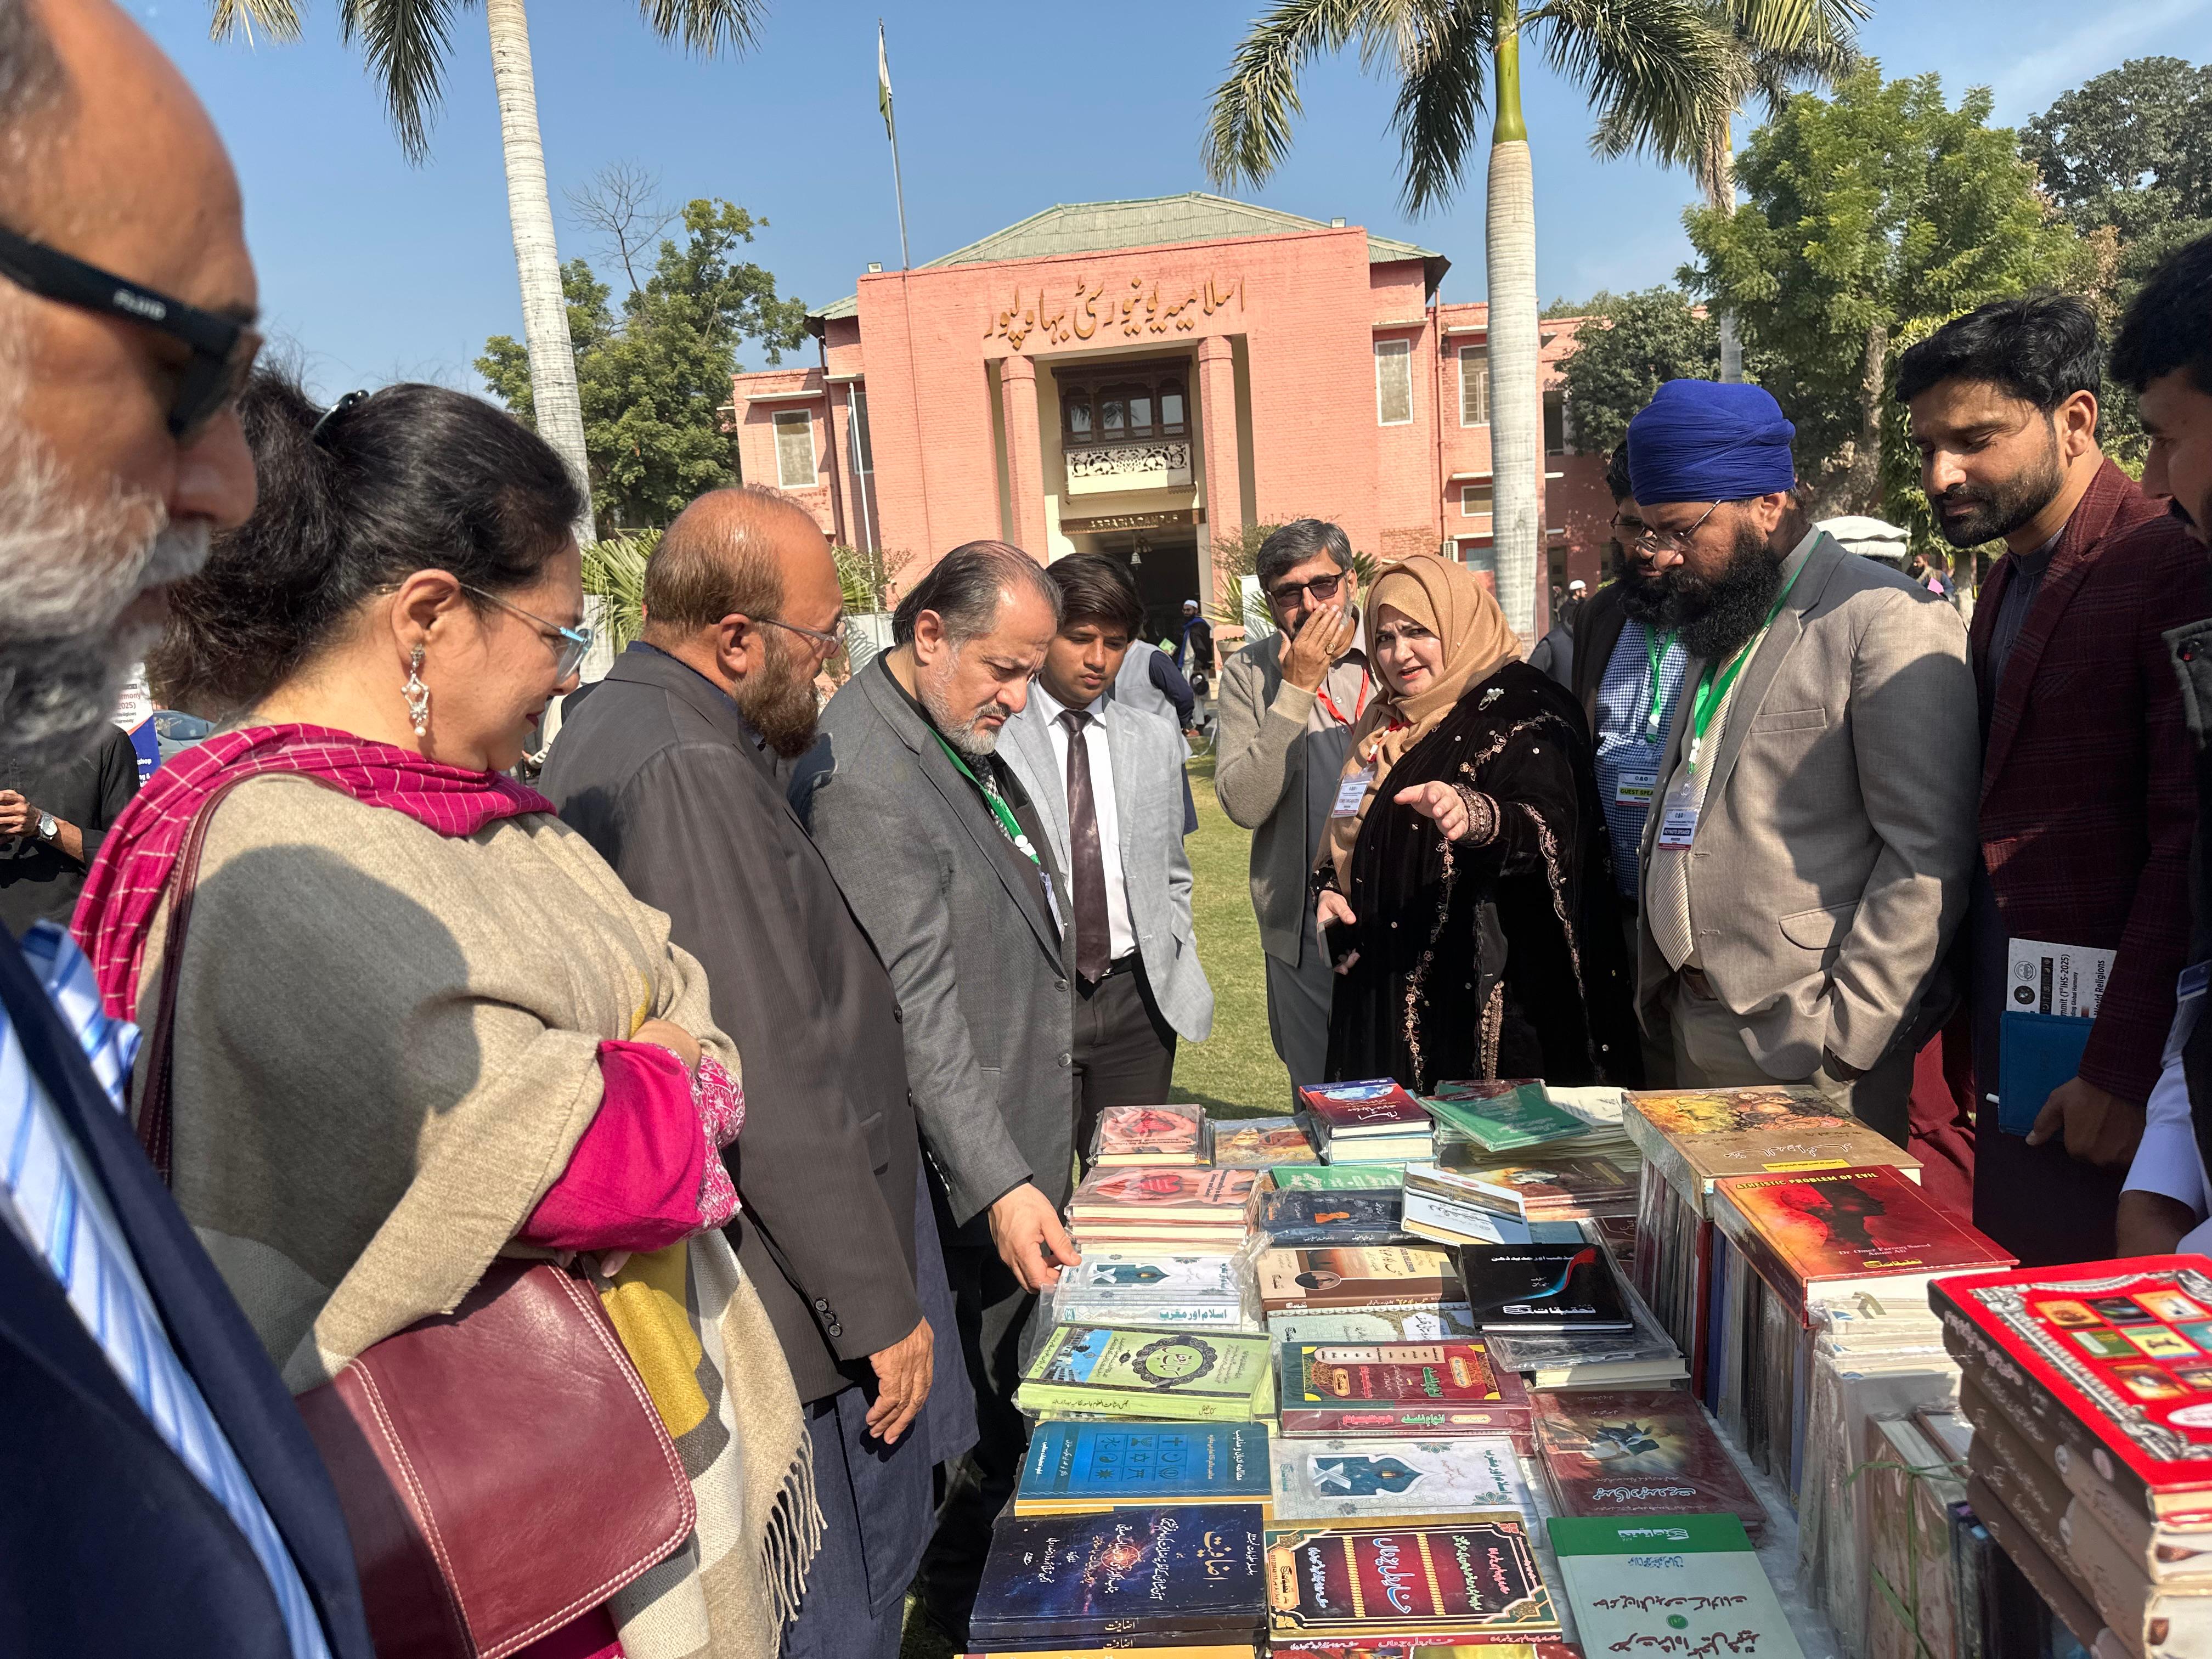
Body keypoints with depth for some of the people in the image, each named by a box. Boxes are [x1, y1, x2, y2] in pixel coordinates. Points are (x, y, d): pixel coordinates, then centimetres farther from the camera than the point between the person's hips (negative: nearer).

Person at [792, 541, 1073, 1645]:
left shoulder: (960, 738, 6)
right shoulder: (864, 780, -24)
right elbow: (918, 1007, -27)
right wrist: (1000, 1182, -27)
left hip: (1024, 1139, 9)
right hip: (968, 1169, -9)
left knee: (1024, 1391, 24)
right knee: (982, 1416, 9)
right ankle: (967, 1612, 32)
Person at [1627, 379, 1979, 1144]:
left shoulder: (1889, 620, -10)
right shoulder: (1715, 626, 15)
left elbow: (1927, 854, -15)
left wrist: (1847, 1033, -17)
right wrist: (1659, 978, 13)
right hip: (1696, 1032, 7)